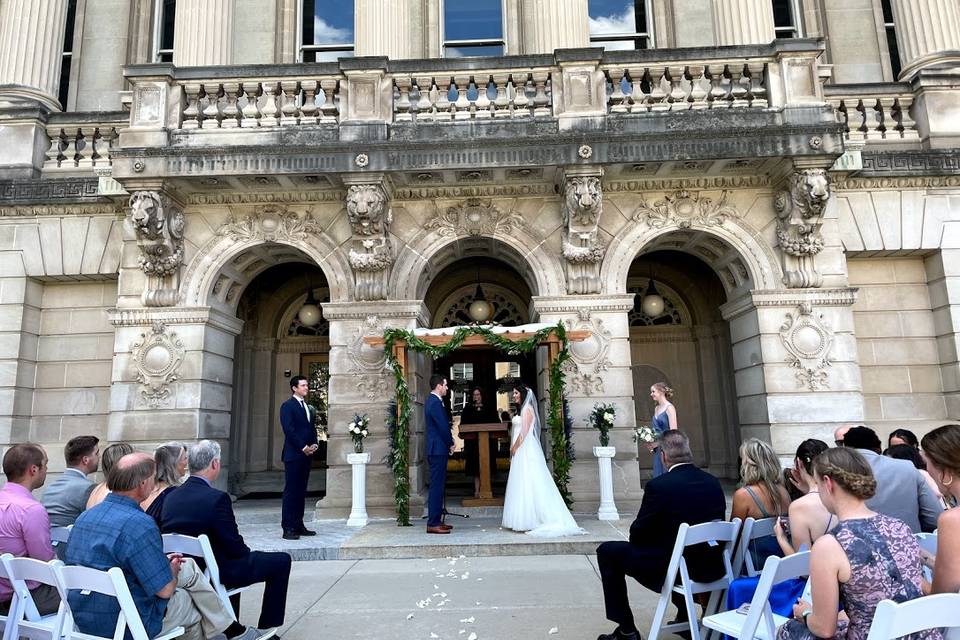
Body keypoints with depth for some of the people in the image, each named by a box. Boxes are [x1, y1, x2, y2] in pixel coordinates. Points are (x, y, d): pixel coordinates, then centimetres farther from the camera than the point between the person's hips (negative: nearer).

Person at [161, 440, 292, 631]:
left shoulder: (171, 496, -2)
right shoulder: (217, 498, -24)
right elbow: (235, 547, -18)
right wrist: (248, 552, 4)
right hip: (215, 573, -8)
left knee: (235, 556, 36)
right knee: (281, 561, 5)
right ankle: (266, 629, 15)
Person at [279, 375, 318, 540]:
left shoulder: (307, 407, 19)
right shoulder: (287, 406, -5)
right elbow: (289, 430, -13)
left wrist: (314, 444, 2)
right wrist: (303, 447, -14)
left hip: (307, 454, 8)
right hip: (293, 454, -8)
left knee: (301, 491, 9)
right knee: (291, 491, -5)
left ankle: (298, 525, 14)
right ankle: (288, 528, -3)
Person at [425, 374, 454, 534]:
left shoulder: (432, 401, 16)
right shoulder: (435, 403, -17)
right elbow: (443, 427, -19)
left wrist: (449, 440, 9)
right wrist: (450, 444, -5)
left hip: (437, 450, 11)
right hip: (438, 450, -11)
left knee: (438, 485, 14)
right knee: (437, 486, -7)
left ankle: (436, 520, 20)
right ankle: (433, 524, -3)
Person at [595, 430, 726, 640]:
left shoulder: (658, 486, -18)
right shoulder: (713, 483, 0)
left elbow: (637, 535, -9)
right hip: (712, 567, 7)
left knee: (607, 552, 10)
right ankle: (685, 618, 40)